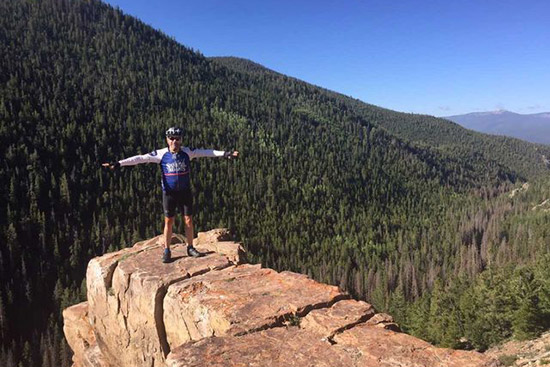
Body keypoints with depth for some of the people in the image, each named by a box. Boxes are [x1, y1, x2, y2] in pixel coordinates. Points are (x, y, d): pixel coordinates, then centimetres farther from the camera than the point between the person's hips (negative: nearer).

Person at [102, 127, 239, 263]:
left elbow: (205, 152, -8)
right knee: (169, 221, 5)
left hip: (185, 192, 1)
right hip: (169, 193, -1)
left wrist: (224, 154, -15)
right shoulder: (161, 154, -10)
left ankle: (190, 248, 20)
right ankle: (167, 251, 18)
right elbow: (140, 158, -12)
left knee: (188, 220, 5)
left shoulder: (187, 152, -6)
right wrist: (119, 163, -17)